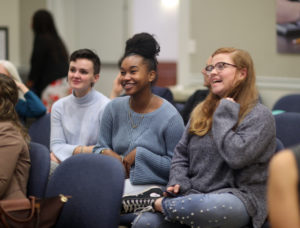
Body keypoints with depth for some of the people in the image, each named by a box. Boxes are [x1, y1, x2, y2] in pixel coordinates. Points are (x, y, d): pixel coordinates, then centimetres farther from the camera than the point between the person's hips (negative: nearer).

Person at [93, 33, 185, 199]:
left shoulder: (169, 117, -5)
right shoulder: (114, 108, 10)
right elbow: (100, 147, 18)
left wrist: (139, 154, -12)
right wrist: (107, 154, -7)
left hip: (150, 186, -5)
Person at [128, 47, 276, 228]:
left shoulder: (260, 116, -3)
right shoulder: (201, 111, 18)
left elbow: (237, 157, -18)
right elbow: (181, 154, 19)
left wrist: (225, 114, -7)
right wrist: (177, 182, 0)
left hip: (238, 196, -4)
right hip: (194, 192, 4)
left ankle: (155, 203, -15)